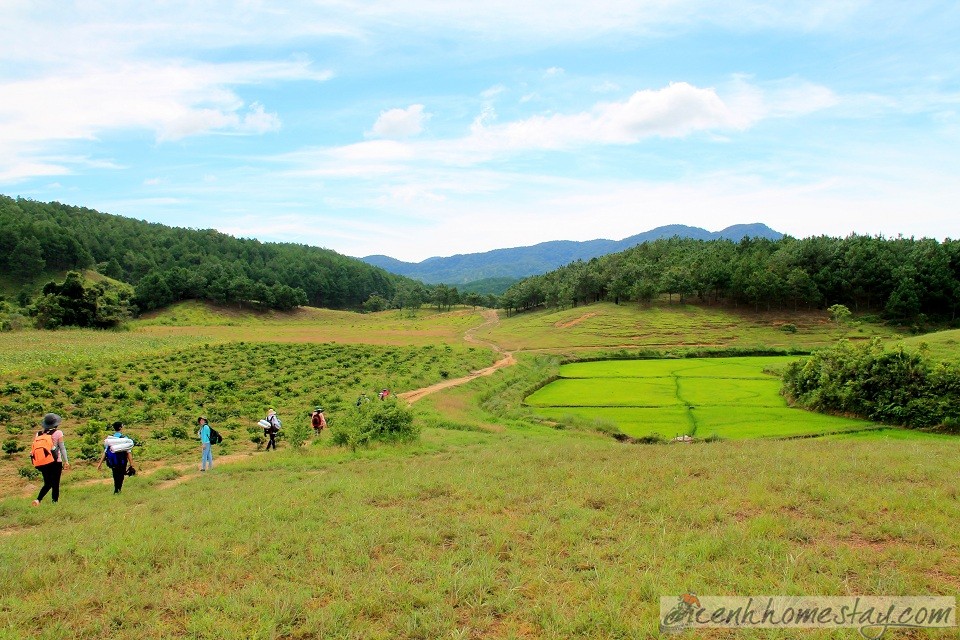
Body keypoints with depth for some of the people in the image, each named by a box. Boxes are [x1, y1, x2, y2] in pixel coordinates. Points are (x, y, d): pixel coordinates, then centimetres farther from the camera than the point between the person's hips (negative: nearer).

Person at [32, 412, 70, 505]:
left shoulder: (39, 433, 3)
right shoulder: (58, 433, -8)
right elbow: (62, 448, -6)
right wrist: (66, 461, -1)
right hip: (55, 462, -4)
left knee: (47, 484, 14)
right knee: (55, 484, 7)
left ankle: (38, 499, -5)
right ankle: (55, 501, 9)